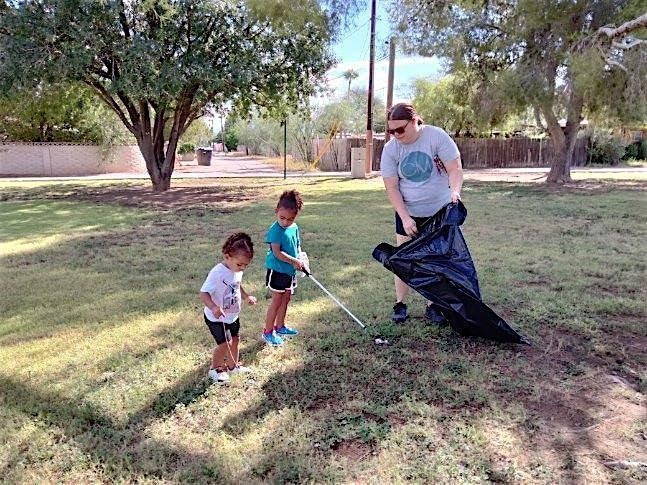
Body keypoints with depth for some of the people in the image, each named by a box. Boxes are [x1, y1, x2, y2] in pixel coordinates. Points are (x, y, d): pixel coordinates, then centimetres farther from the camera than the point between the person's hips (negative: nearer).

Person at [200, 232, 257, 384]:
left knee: (235, 339, 18)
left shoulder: (238, 270, -7)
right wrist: (214, 308, -47)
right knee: (223, 344, -4)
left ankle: (233, 365, 40)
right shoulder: (217, 273, -32)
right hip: (216, 318, -7)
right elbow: (203, 293, -31)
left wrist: (246, 296, -2)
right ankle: (215, 369, 22)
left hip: (233, 314, 8)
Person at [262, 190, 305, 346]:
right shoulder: (275, 230, -20)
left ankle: (280, 326, 35)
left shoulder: (294, 228, 3)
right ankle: (268, 332, 13)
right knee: (276, 301, 0)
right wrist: (294, 261, -24)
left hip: (290, 271, 8)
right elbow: (277, 253, -24)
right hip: (277, 271, -8)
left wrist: (301, 260, -6)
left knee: (286, 299, 18)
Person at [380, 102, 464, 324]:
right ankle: (400, 304, 16)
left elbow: (455, 169, -13)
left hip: (439, 211, 0)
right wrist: (405, 218, -16)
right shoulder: (391, 149, -8)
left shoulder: (436, 136, -13)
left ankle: (432, 306, 20)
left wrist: (455, 190, -33)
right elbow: (391, 188, -8)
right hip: (408, 214, 1)